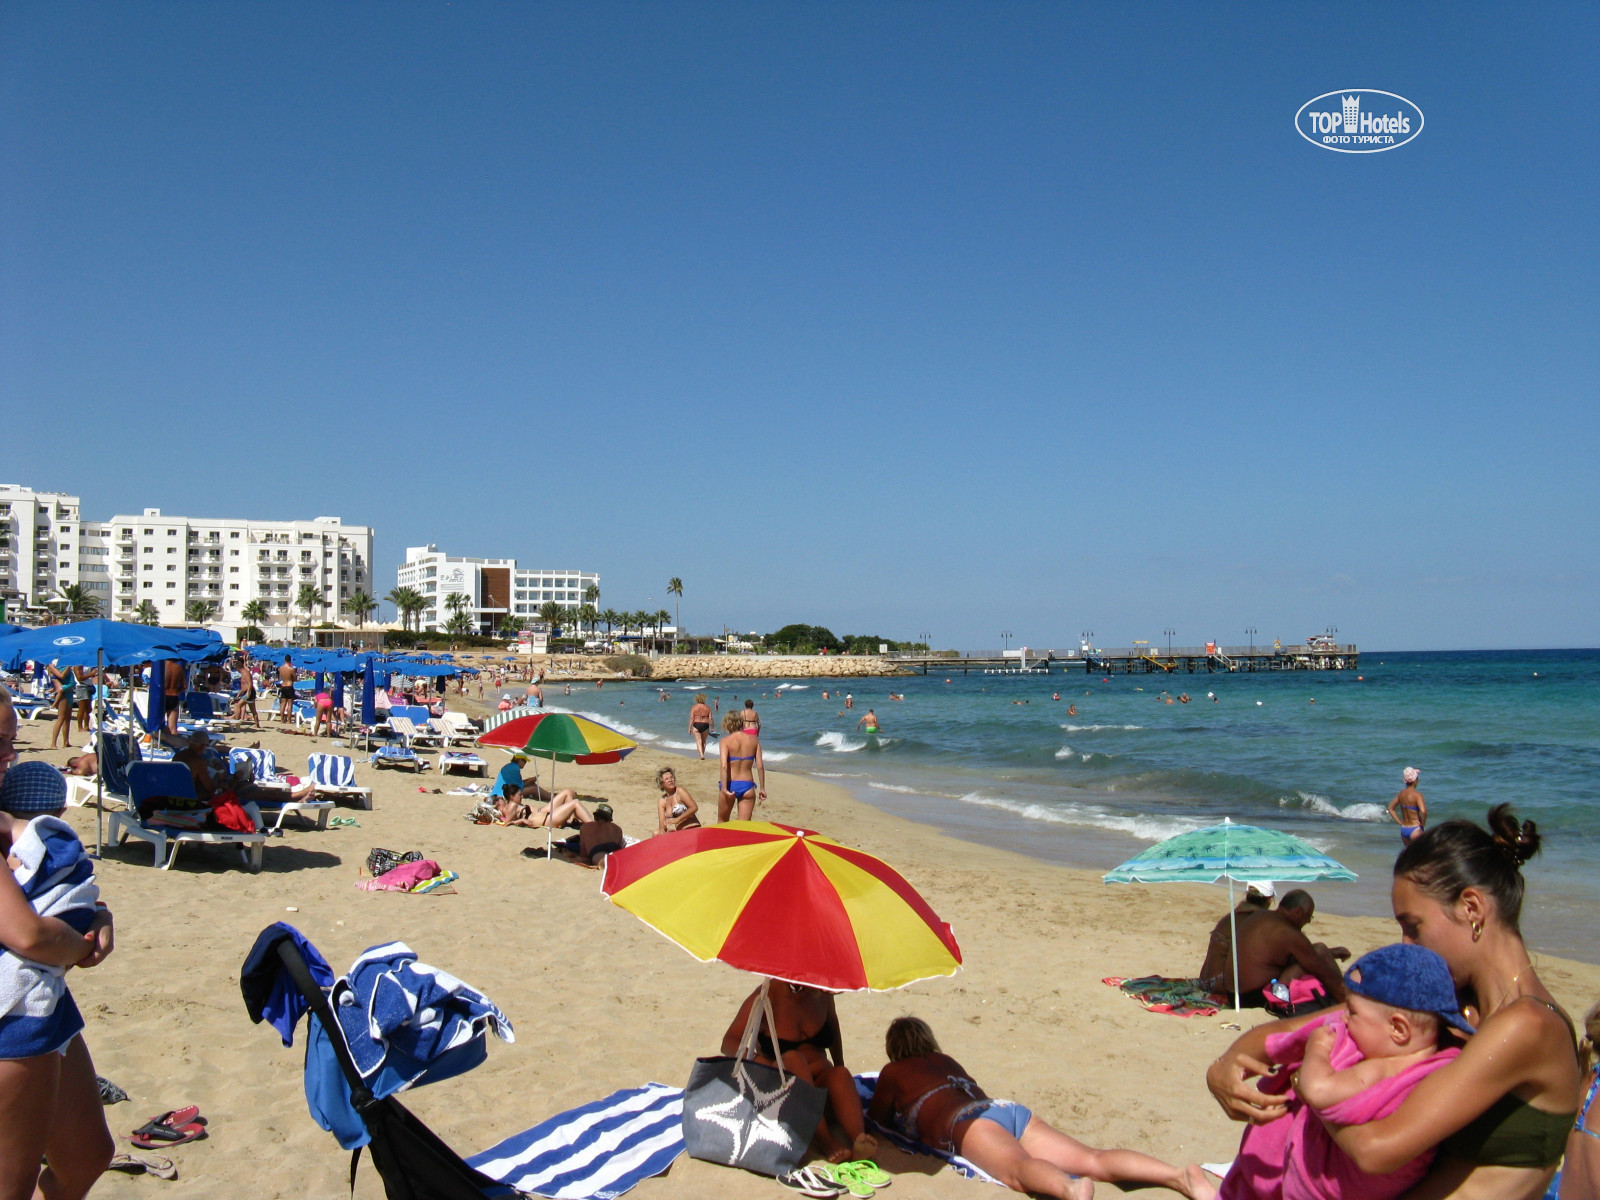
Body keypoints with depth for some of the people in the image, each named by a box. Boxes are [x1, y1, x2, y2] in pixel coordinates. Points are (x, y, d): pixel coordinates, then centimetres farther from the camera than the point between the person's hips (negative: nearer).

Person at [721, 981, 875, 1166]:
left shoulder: (821, 994, 2)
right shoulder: (767, 995, -12)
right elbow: (729, 1042, -16)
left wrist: (839, 1065, 26)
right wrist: (755, 1059, -35)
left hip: (818, 1084, 4)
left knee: (840, 1075, -29)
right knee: (793, 1059, -34)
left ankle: (858, 1139, -53)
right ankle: (824, 1141, -44)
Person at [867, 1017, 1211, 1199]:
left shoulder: (893, 1072, 22)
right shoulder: (946, 1061, 37)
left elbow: (876, 1119, 29)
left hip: (965, 1123, -6)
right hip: (1007, 1107, 6)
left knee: (1019, 1170, -37)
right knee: (1092, 1159, -12)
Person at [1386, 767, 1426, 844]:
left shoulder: (1401, 794, 4)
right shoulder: (1417, 795, -16)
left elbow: (1391, 808, 12)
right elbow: (1423, 811, -30)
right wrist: (1422, 823, -13)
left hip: (1403, 829, 7)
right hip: (1414, 830, -7)